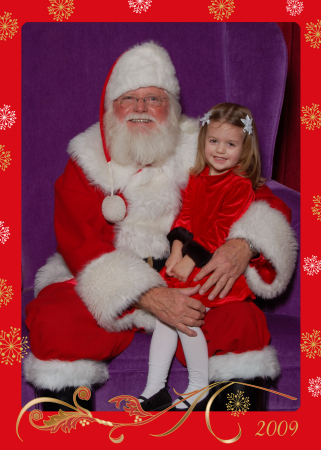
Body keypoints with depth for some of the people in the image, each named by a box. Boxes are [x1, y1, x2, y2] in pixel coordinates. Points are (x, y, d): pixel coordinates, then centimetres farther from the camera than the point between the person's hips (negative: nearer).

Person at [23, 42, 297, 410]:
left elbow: (265, 202, 2)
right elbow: (79, 245, -10)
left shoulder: (200, 153, 3)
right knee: (52, 322, -29)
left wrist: (244, 245, -25)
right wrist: (147, 295, -27)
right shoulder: (86, 163, 1)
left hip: (186, 288, 1)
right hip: (107, 292, 0)